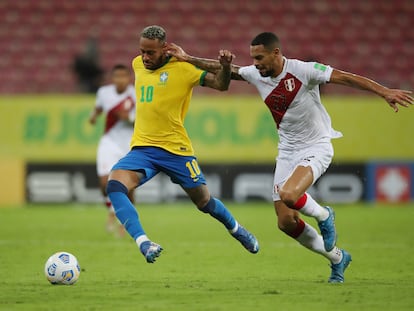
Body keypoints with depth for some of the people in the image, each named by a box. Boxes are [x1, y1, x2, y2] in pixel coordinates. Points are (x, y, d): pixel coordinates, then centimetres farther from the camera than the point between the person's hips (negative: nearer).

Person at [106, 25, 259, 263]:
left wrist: (225, 66, -32)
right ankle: (143, 243, -32)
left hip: (175, 148, -4)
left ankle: (236, 229, 41)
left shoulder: (183, 68, -9)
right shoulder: (137, 64, 7)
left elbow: (221, 84, -12)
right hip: (142, 148, 4)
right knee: (115, 186, -25)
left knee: (204, 202, 9)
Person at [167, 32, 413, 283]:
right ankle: (337, 258, 21)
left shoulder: (304, 71, -19)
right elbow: (223, 69, 12)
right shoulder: (256, 75, -1)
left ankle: (323, 216, 1)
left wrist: (384, 92, -31)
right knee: (286, 222, 1)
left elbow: (346, 78, -22)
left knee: (288, 195, -33)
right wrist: (187, 59, 9)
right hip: (287, 152, 7)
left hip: (316, 148, -7)